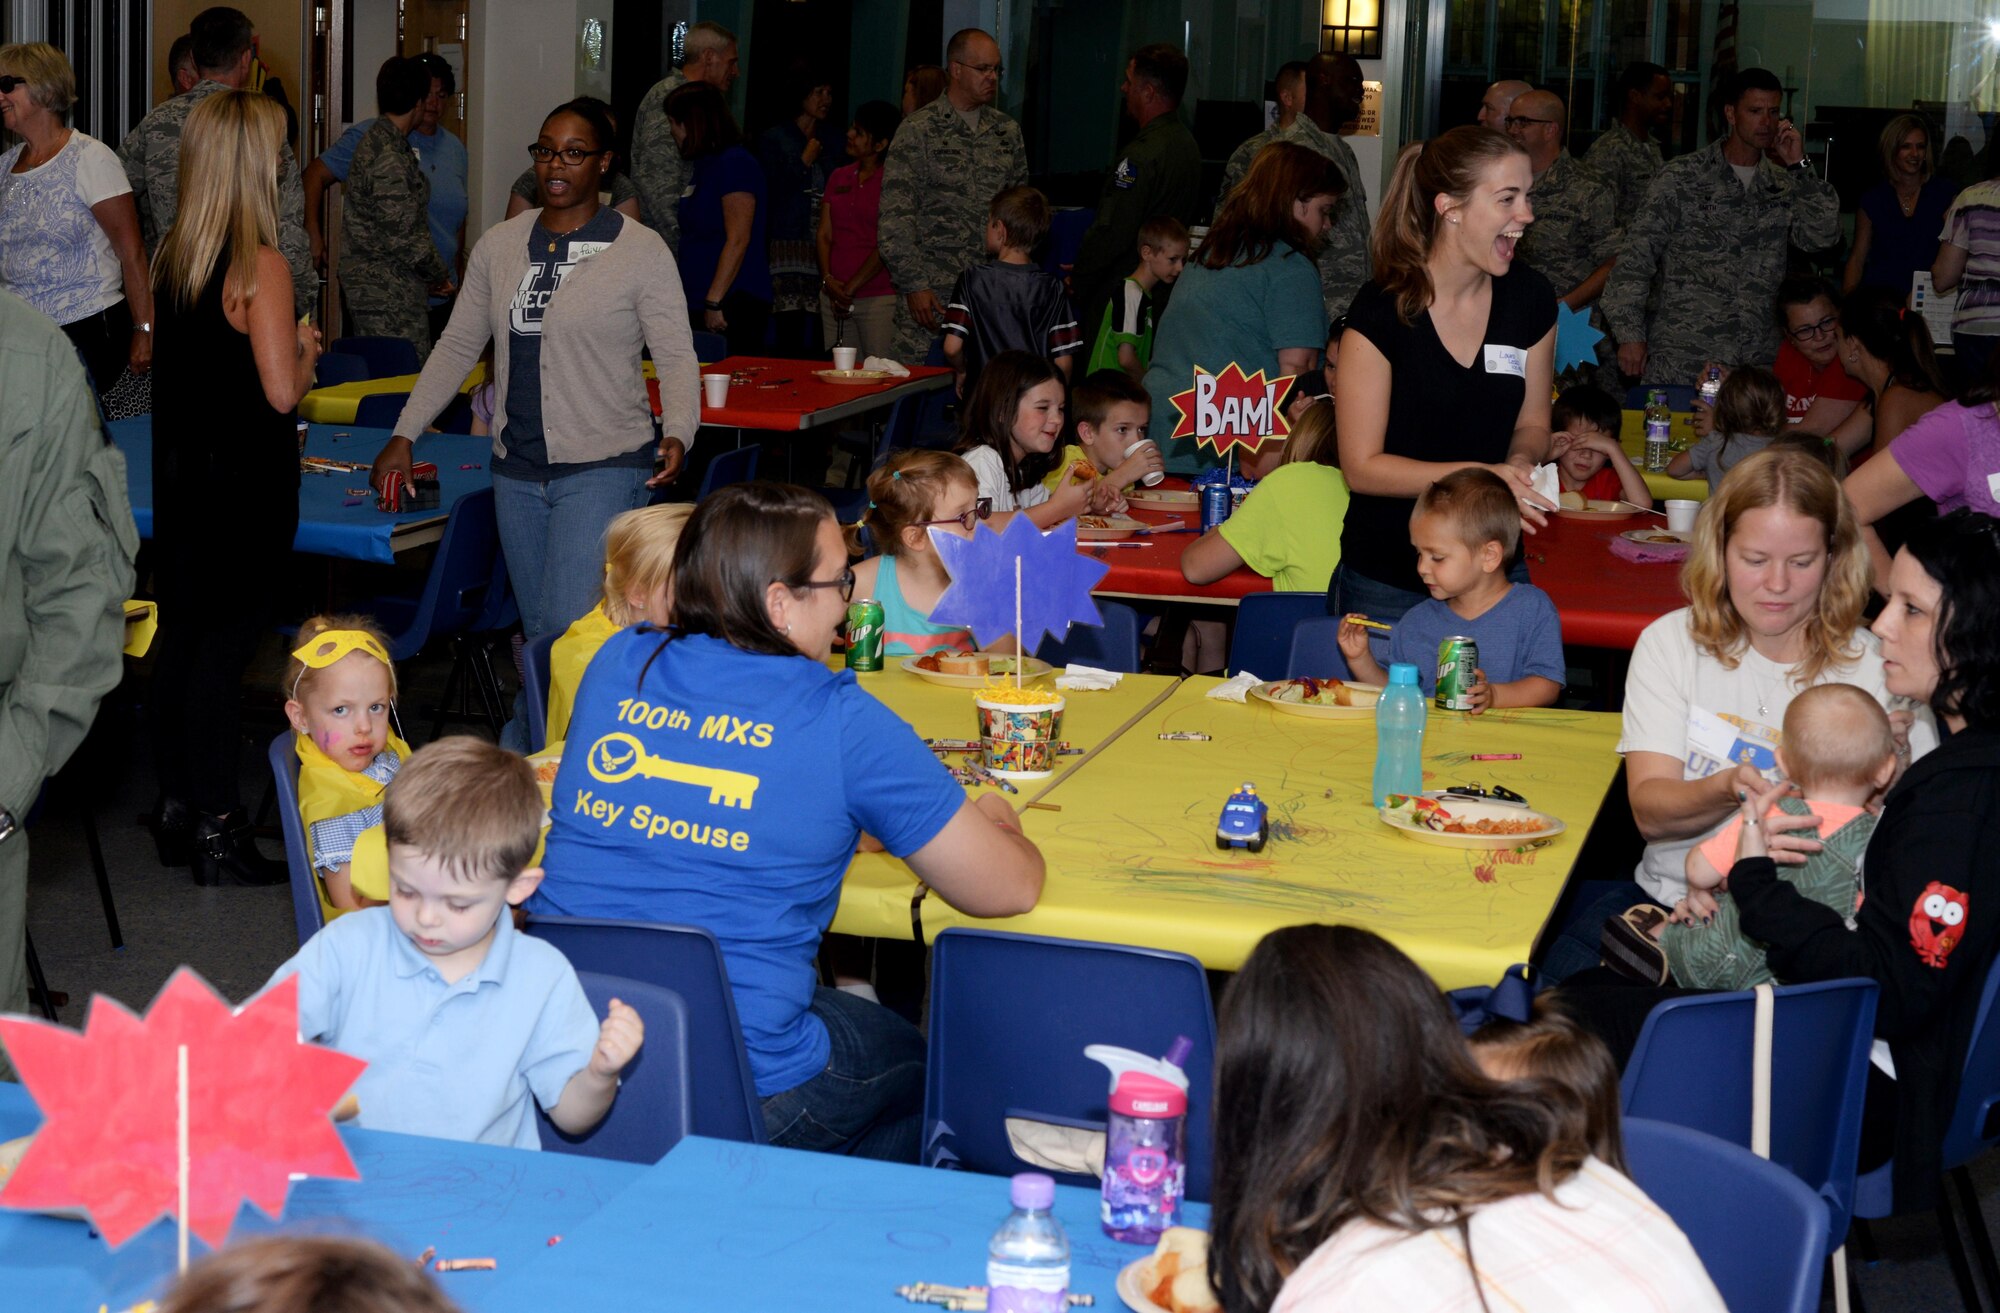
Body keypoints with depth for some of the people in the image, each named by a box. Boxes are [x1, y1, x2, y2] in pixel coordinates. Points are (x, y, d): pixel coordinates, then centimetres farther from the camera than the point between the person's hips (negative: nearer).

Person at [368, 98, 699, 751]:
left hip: (603, 467, -5)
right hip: (517, 471, 5)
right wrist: (403, 435, 8)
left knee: (567, 633, -15)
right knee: (537, 634, 11)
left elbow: (676, 357, -6)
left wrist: (677, 435, -24)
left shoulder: (640, 251, -4)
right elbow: (456, 347, 15)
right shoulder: (499, 245, 10)